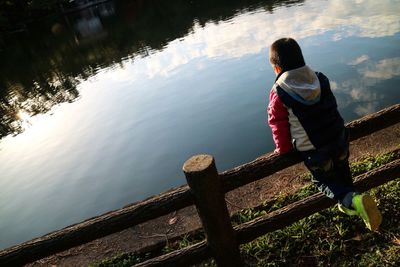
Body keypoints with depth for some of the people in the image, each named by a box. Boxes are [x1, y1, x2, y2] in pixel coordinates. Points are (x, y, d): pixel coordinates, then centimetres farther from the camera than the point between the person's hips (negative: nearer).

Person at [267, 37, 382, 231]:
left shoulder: (278, 94, -16)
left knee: (323, 180, 17)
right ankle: (349, 203, 41)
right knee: (341, 171, 30)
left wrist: (283, 149, 8)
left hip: (313, 151, -5)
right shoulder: (320, 79, 0)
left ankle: (353, 200, -5)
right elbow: (331, 106, 13)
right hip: (339, 139, 5)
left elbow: (278, 125, -9)